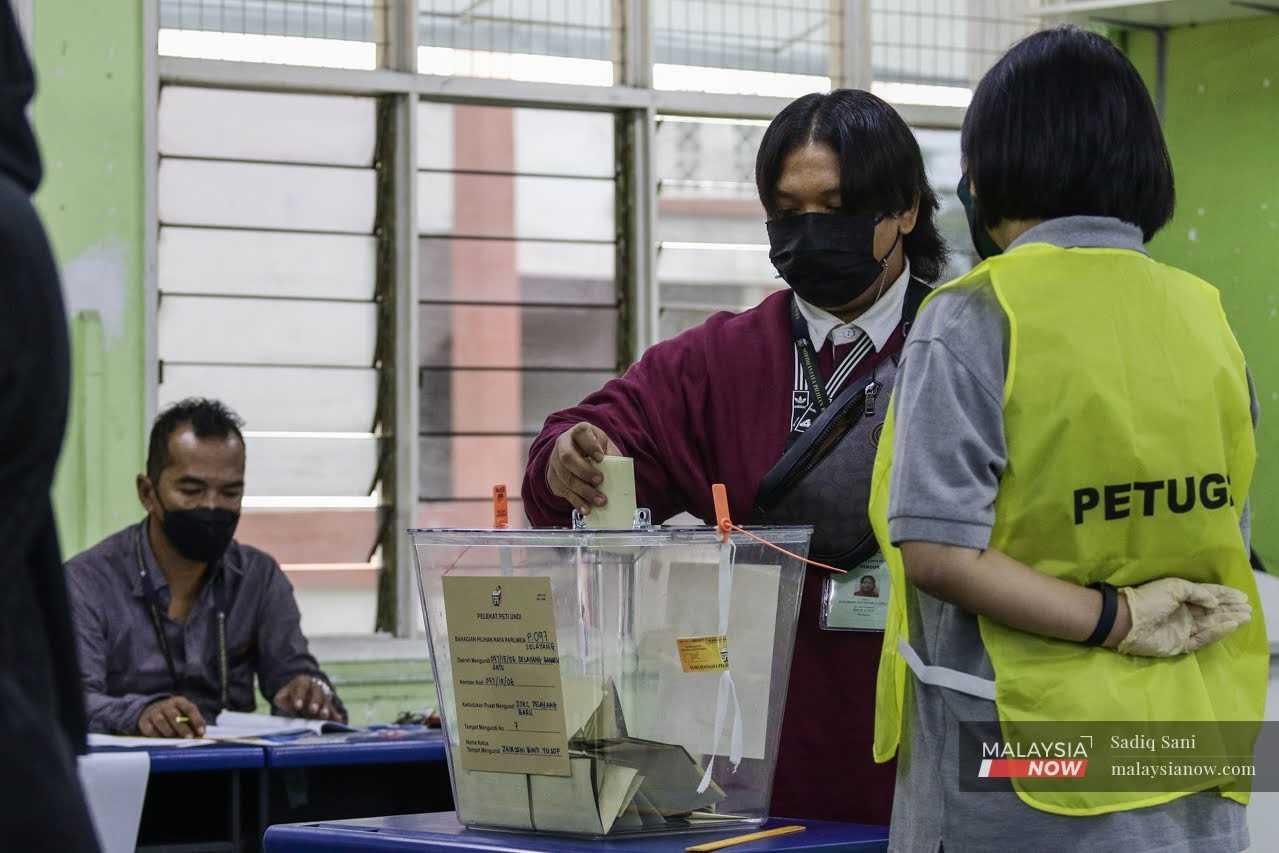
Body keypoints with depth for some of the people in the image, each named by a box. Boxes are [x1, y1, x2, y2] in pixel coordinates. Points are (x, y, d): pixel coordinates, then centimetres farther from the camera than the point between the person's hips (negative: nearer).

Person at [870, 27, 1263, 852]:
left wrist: (1118, 621, -14)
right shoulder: (1206, 318, 4)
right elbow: (1225, 540, 10)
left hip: (1022, 764, -4)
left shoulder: (975, 321, -11)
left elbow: (938, 553, -19)